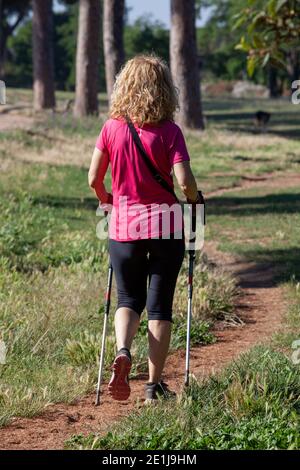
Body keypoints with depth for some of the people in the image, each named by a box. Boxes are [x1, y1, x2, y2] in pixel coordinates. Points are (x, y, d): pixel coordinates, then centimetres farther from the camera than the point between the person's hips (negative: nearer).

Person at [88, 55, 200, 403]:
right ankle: (154, 384, 11)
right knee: (159, 305, 9)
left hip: (124, 225, 2)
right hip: (165, 224, -2)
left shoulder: (112, 128, -2)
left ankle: (122, 351, -13)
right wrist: (195, 199, 7)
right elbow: (184, 181, -15)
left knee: (128, 299, 17)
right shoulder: (169, 131, -9)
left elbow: (94, 178, 0)